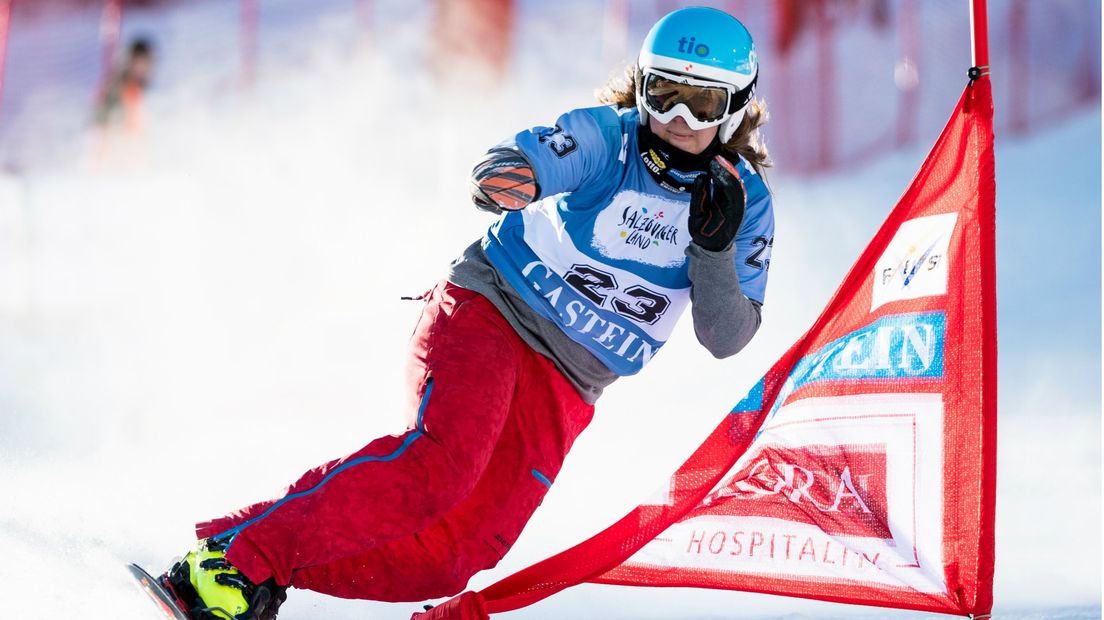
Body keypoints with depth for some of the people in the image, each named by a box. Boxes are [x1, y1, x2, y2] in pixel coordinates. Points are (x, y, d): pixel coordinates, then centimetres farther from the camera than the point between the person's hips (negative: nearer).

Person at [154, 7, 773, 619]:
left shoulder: (746, 203, 0)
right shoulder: (606, 137, -9)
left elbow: (726, 339, -3)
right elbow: (526, 160, -27)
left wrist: (715, 249, -20)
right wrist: (505, 179, -52)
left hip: (562, 390, 4)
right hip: (488, 316, -4)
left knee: (457, 552, -13)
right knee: (445, 462, -30)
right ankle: (230, 554, -25)